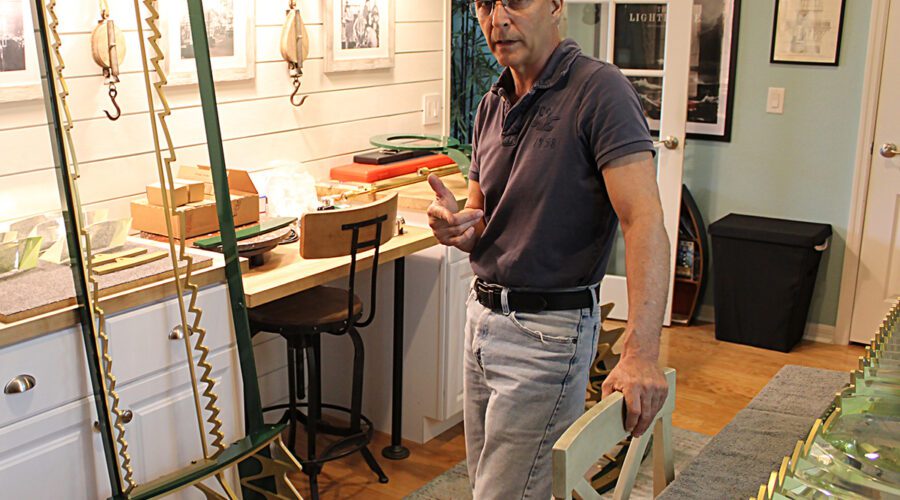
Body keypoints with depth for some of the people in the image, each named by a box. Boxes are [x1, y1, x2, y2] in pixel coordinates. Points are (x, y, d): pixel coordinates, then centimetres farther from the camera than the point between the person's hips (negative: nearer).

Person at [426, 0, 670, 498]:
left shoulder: (600, 90, -16)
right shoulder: (491, 106, 8)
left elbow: (643, 221, -25)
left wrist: (640, 353, -36)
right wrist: (459, 223, -11)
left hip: (548, 330, -8)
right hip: (482, 315, 8)